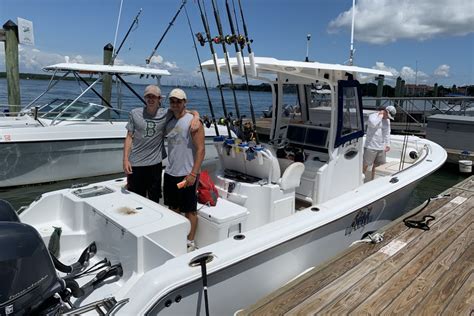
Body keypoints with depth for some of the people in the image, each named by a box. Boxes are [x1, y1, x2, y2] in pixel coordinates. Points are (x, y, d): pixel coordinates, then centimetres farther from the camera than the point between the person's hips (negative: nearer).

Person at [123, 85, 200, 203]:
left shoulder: (166, 114, -2)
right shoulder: (134, 113, 0)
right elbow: (129, 137, 2)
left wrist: (196, 116, -21)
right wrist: (125, 160, -3)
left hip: (155, 163, 0)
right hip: (135, 164, 0)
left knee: (154, 200, 13)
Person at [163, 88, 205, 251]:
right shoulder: (169, 122, 9)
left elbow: (201, 149, -15)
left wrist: (193, 174, -20)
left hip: (186, 175, -7)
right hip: (170, 172, 7)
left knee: (189, 210, 5)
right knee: (173, 208, 17)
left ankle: (190, 243, 19)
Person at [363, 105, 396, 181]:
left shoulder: (387, 121, 14)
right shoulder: (372, 116, -6)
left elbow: (387, 134, 19)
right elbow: (373, 124, -29)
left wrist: (387, 144, 11)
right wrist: (380, 116, -15)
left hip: (381, 148, 7)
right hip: (370, 147, -6)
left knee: (377, 166, 11)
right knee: (365, 165, 0)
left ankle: (372, 180, 24)